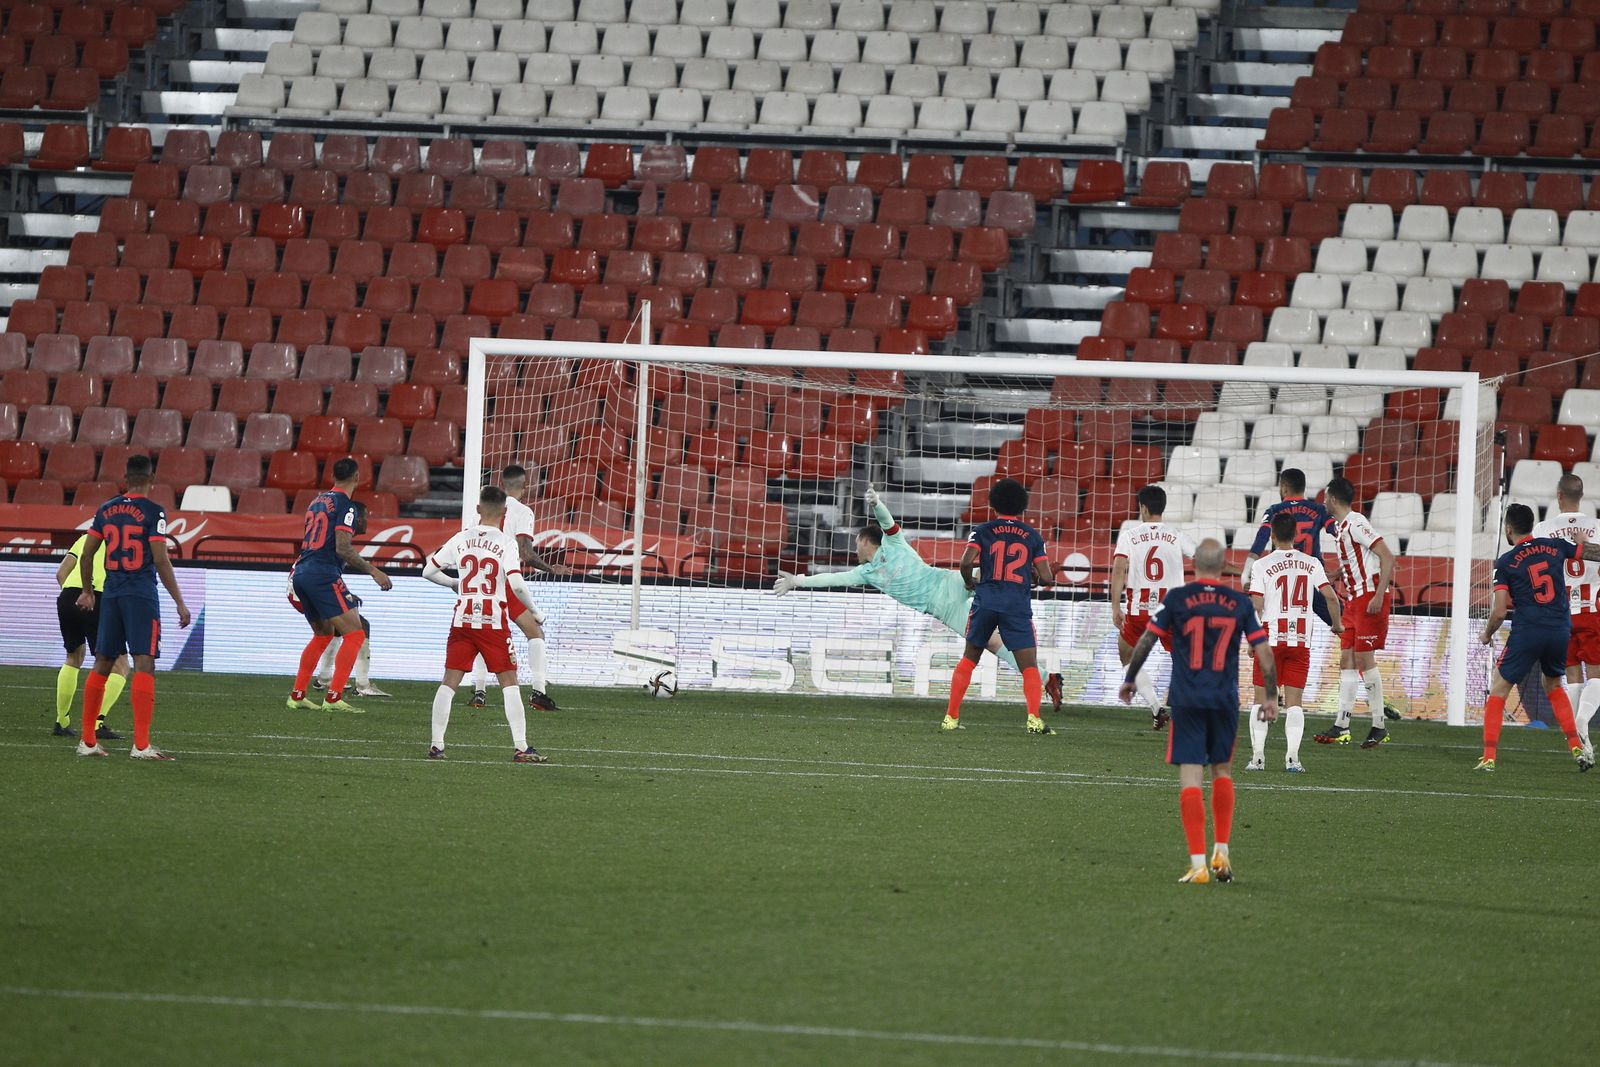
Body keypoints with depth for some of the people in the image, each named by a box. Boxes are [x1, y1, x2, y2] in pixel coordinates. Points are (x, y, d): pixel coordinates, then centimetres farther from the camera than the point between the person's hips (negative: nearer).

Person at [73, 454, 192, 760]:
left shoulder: (106, 510, 8)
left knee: (102, 664, 12)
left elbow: (86, 555, 12)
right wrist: (180, 603, -8)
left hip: (112, 596, 5)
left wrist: (87, 591, 28)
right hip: (141, 596, -5)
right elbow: (161, 560, -12)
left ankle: (87, 740, 15)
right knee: (144, 664, -8)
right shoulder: (153, 512, -8)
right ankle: (141, 744, -15)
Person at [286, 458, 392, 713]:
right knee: (354, 635, -7)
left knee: (323, 634, 23)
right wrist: (373, 571, -12)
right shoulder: (345, 505, -8)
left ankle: (297, 695, 20)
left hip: (301, 573, 9)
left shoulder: (318, 501, 18)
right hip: (324, 575, -9)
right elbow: (343, 549, -16)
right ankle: (334, 697, -16)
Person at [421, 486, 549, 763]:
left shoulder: (461, 539, 4)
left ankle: (436, 745, 3)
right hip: (494, 622, -3)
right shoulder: (505, 542, -8)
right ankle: (520, 748, -2)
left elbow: (429, 571, 9)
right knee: (509, 683, 3)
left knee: (450, 681, 7)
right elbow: (516, 584, -18)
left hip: (463, 619, 3)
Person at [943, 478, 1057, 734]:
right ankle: (1034, 717, -21)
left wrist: (970, 582, 13)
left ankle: (951, 717, 14)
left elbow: (966, 562, -7)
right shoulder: (1032, 536, 8)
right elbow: (1046, 577, 3)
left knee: (969, 659, 16)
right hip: (1018, 605, -1)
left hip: (986, 599, 1)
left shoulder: (984, 531, 6)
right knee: (1030, 666, 0)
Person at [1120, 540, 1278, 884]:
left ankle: (1198, 864, -9)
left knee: (1190, 777, -3)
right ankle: (1222, 852, 16)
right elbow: (1263, 652, 2)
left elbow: (1146, 641, 2)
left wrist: (1129, 679, 16)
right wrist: (1270, 697, 11)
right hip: (1225, 700, 2)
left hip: (1187, 701, -2)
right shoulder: (1239, 603, 2)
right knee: (1222, 772, 19)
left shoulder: (1177, 599, -2)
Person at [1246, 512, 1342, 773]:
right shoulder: (1312, 563, 3)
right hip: (1302, 640, 2)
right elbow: (1330, 596, -2)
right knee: (1294, 701, 5)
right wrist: (1336, 624, 15)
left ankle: (1257, 756, 3)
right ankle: (1293, 758, -8)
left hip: (1271, 639, -2)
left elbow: (1256, 606, -8)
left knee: (1262, 698, 8)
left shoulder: (1262, 565, -4)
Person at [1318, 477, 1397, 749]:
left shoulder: (1356, 523, -14)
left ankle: (1379, 727, -2)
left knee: (1364, 658, -9)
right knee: (1347, 660, 6)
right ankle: (1341, 727, 6)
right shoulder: (1341, 526, 15)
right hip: (1354, 599, 10)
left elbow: (1387, 557, -18)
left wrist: (1379, 595, -24)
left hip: (1371, 595, -10)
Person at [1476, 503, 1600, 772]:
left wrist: (1487, 634, 12)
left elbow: (1499, 611, -6)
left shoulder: (1506, 562, -3)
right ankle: (1577, 748, 19)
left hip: (1527, 633, -4)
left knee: (1498, 690, 6)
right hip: (1561, 631, 4)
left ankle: (1489, 757, -3)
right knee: (1554, 686, 27)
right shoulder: (1555, 546, 6)